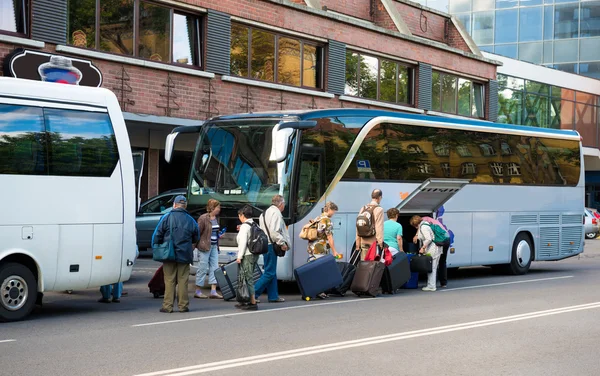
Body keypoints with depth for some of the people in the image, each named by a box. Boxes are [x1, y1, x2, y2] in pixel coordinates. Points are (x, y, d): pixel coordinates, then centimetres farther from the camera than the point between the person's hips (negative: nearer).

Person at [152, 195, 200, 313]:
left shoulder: (167, 218, -5)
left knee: (169, 281, 2)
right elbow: (196, 238, 13)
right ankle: (183, 305, 8)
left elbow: (157, 235, -5)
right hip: (184, 255, 2)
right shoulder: (190, 220, 3)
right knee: (183, 280, 7)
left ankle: (167, 306, 1)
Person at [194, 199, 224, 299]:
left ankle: (213, 291, 6)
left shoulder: (216, 218, 10)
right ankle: (198, 291, 7)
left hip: (214, 246, 8)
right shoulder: (203, 218, -13)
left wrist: (219, 235, 9)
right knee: (203, 268, -2)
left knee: (214, 267, 5)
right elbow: (198, 232, -13)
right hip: (205, 245, -8)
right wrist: (197, 244, -14)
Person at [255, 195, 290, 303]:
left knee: (271, 272, 13)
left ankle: (273, 296, 16)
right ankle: (253, 293, -11)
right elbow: (274, 231, -22)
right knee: (270, 272, -7)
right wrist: (282, 243, -14)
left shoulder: (265, 213, 20)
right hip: (271, 245, -10)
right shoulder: (276, 213, -10)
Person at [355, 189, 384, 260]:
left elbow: (358, 226, 10)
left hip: (363, 241, 5)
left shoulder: (363, 208, 10)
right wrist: (380, 242, -10)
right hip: (374, 241, -5)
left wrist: (358, 242, 15)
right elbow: (379, 228, -13)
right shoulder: (379, 209, -7)